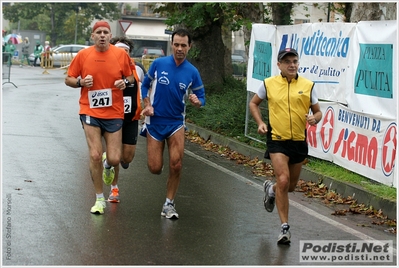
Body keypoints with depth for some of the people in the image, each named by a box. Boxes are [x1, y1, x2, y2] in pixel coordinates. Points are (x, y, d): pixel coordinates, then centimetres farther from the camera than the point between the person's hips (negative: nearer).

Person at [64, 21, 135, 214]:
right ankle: (99, 199, 8)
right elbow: (68, 79, 6)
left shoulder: (121, 55, -1)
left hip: (114, 113, 1)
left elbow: (130, 76, 13)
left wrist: (125, 81, -10)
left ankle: (107, 165, 38)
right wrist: (81, 82, -14)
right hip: (90, 112, -1)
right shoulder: (83, 55, -2)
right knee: (95, 155, -9)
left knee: (114, 160, -3)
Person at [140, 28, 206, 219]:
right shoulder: (158, 64, -5)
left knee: (176, 165, -11)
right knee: (155, 169, -3)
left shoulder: (192, 72, -3)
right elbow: (145, 85, 7)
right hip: (155, 120, -1)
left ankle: (169, 204, 7)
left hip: (176, 122, 1)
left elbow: (201, 97, 3)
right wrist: (147, 105, -8)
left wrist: (197, 101, -21)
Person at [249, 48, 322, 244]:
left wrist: (315, 119, -15)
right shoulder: (268, 84, -1)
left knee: (291, 186, 14)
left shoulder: (307, 85, 2)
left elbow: (317, 111, 8)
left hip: (299, 141, 3)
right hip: (277, 139, -3)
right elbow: (253, 103, 14)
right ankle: (285, 228, -8)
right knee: (283, 180, -18)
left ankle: (271, 188, 50)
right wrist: (260, 123, -1)